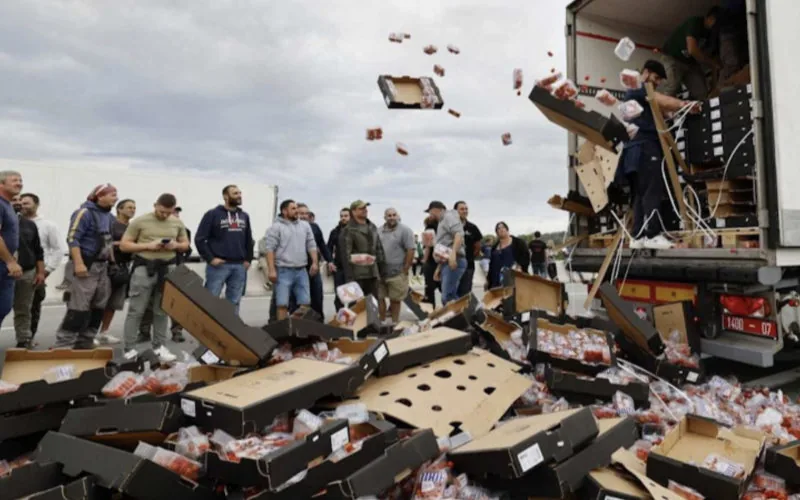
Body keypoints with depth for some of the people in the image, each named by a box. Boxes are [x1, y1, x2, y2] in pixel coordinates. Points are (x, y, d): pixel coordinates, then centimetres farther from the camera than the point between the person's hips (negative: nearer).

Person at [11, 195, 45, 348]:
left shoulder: (30, 224, 11)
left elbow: (38, 251, 13)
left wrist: (40, 272, 6)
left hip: (28, 273, 3)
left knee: (23, 311, 9)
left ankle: (24, 341, 15)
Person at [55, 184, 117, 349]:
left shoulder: (109, 216, 15)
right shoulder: (85, 212, -10)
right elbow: (72, 239, -16)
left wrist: (112, 262, 19)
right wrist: (78, 263, -23)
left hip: (102, 266, 9)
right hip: (87, 265, -9)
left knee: (98, 307, 10)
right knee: (79, 308, -11)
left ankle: (85, 343, 19)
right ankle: (63, 344, -3)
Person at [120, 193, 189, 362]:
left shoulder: (178, 223, 7)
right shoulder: (140, 221, -4)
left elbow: (186, 244, 15)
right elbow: (123, 245, -2)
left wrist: (176, 245, -8)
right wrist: (148, 246, -16)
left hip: (168, 268, 4)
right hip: (144, 268, -3)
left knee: (162, 310, 10)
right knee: (136, 310, 0)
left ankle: (159, 347, 20)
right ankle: (129, 349, 8)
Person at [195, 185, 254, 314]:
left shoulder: (244, 216, 15)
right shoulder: (213, 214, -2)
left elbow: (249, 240, 21)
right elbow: (199, 239, -5)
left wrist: (248, 259, 11)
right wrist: (210, 258, -10)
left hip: (239, 266, 5)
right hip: (219, 265, -5)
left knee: (234, 302, 9)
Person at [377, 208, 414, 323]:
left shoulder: (405, 230, -5)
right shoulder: (379, 231, 9)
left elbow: (411, 250, -9)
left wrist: (405, 270, -10)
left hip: (396, 272, -4)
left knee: (395, 300, 6)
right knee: (379, 297, 6)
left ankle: (394, 323, 18)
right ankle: (382, 322, 20)